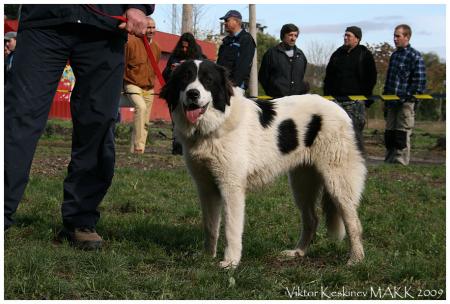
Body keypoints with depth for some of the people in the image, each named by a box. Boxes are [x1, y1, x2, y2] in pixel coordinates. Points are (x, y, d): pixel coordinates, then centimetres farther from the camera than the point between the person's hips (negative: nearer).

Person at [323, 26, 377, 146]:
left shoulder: (365, 55, 5)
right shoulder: (337, 54, 17)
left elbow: (371, 78, 4)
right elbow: (328, 76, 20)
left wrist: (367, 97, -3)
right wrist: (327, 95, 10)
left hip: (355, 101, -4)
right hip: (336, 99, 4)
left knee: (355, 130, -7)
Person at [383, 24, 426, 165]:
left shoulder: (415, 56, -8)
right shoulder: (394, 55, 16)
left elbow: (420, 81, -12)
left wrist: (408, 97, -16)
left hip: (405, 103, -7)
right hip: (392, 103, 7)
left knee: (402, 135, -4)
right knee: (389, 134, 11)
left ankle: (401, 162, 1)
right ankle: (389, 161, 19)